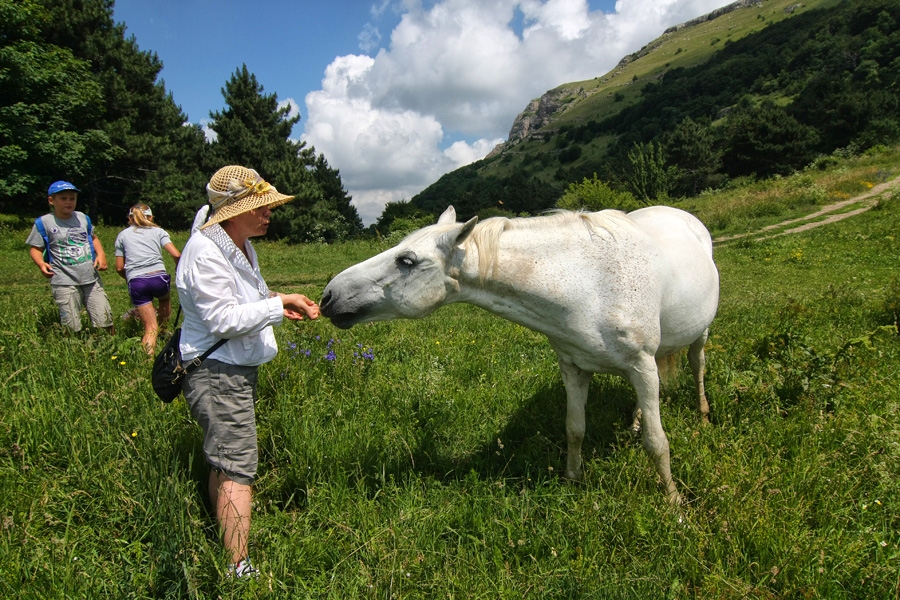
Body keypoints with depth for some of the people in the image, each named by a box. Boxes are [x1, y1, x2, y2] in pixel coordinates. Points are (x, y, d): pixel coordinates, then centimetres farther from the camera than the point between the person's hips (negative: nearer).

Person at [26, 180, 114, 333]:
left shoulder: (83, 218, 10)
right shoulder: (43, 223, -1)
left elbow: (93, 238, 23)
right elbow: (35, 248, 3)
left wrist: (101, 254, 4)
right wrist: (41, 263, -17)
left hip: (91, 278, 3)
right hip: (64, 282, -3)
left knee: (105, 322, 3)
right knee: (71, 329, -4)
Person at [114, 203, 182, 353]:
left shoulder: (122, 235, 18)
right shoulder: (158, 231, 14)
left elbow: (119, 268, 15)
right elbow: (176, 255, -1)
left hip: (136, 283, 0)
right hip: (159, 278, 0)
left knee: (151, 327, 2)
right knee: (165, 298, 36)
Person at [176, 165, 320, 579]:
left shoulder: (240, 245, 10)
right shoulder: (205, 252, -20)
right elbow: (224, 319, -24)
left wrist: (280, 304, 4)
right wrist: (279, 304, -21)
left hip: (239, 369, 10)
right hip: (217, 374, -10)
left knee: (223, 463, 19)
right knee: (237, 469, -7)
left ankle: (221, 543, 32)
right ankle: (238, 569, 0)